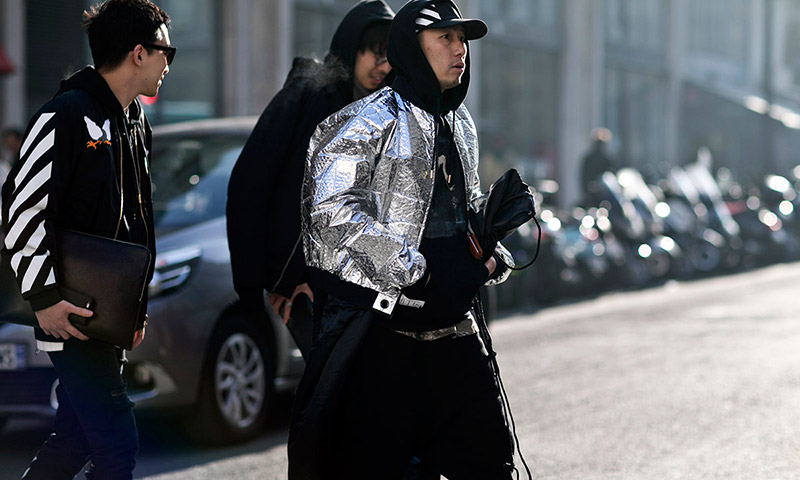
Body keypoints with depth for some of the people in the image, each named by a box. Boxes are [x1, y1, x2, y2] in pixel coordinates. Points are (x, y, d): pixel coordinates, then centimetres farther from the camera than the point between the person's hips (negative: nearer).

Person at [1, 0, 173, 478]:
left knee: (76, 440, 14)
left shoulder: (135, 124, 15)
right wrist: (45, 298, -20)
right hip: (72, 316, -9)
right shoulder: (67, 116, -15)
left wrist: (137, 305, 19)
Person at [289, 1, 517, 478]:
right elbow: (332, 209, -18)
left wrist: (490, 257, 8)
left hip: (453, 327, 8)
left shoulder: (461, 126, 17)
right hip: (382, 326, -8)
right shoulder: (374, 120, -8)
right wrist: (414, 270, -18)